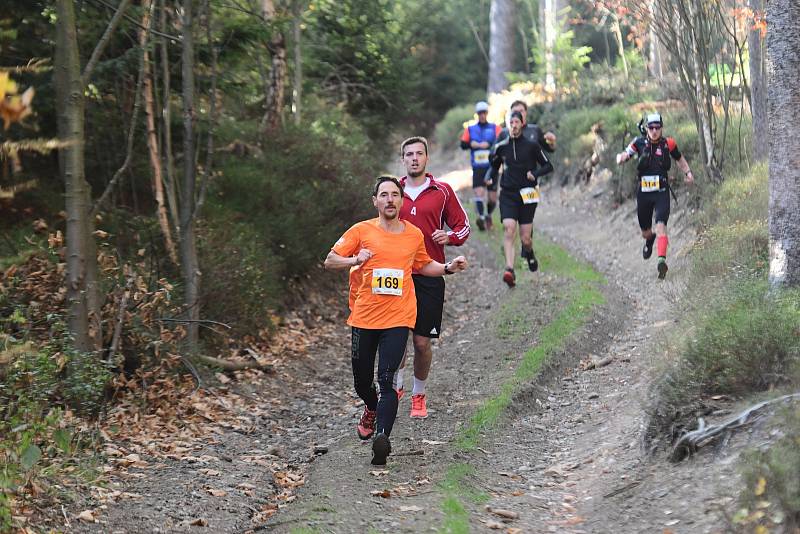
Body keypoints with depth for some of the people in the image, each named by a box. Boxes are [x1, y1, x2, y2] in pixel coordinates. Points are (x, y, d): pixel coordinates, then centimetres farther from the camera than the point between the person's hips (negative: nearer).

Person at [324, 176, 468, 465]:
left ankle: (382, 437, -24)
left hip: (398, 318, 0)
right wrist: (356, 260, -15)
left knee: (386, 379, -14)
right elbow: (330, 261, 3)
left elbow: (423, 265, 27)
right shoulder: (362, 231, 1)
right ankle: (372, 409, 44)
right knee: (362, 380, 11)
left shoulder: (414, 234, 9)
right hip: (364, 316, 1)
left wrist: (448, 268, 10)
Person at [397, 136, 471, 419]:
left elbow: (463, 226, 10)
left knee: (422, 341, 0)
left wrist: (449, 236, -10)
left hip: (429, 276, -1)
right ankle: (396, 385, 22)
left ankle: (419, 395, 19)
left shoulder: (442, 191, 4)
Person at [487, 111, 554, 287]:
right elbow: (494, 166, 23)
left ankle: (529, 253, 39)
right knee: (508, 230, -20)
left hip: (527, 195, -1)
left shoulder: (531, 145, -1)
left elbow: (548, 166, 3)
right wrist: (490, 178, 4)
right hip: (508, 194, 1)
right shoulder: (501, 146, 6)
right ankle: (509, 271, -27)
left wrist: (535, 173, -15)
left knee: (525, 238, 2)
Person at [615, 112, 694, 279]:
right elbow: (621, 158, -2)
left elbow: (679, 159, 17)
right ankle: (649, 240, 52)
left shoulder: (668, 143, -3)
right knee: (645, 232, 15)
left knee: (661, 226, -23)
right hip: (643, 194, 2)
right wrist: (622, 157, -25)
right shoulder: (639, 143, -4)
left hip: (662, 193, -2)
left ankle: (662, 260, -34)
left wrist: (688, 172, 2)